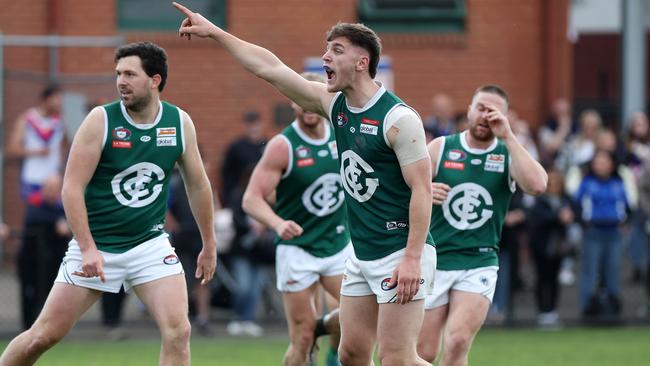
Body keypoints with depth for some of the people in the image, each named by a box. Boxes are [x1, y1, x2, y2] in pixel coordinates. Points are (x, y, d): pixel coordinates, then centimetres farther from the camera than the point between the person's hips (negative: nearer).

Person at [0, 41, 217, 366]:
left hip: (150, 244, 2)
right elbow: (72, 187, -13)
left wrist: (209, 244, 15)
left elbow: (197, 185, 12)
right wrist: (88, 249, -21)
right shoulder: (101, 120, -11)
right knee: (43, 336, -1)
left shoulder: (180, 123, -1)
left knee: (178, 332, -15)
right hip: (96, 245, -2)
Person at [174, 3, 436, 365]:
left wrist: (412, 258, -23)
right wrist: (214, 32, 15)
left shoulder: (398, 118, -15)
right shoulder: (334, 104, 8)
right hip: (362, 256, 8)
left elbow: (422, 188, -17)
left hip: (401, 254, -8)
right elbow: (270, 68, 13)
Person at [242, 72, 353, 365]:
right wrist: (278, 224, -33)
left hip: (339, 242, 4)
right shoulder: (282, 146, -13)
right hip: (297, 248, -4)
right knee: (303, 336, -5)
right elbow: (252, 199, -16)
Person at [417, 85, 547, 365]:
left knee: (457, 343, -19)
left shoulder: (509, 154, 2)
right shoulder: (440, 148, 3)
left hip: (479, 265, -1)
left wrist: (507, 136, -17)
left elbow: (537, 185, -18)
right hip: (433, 261, 1)